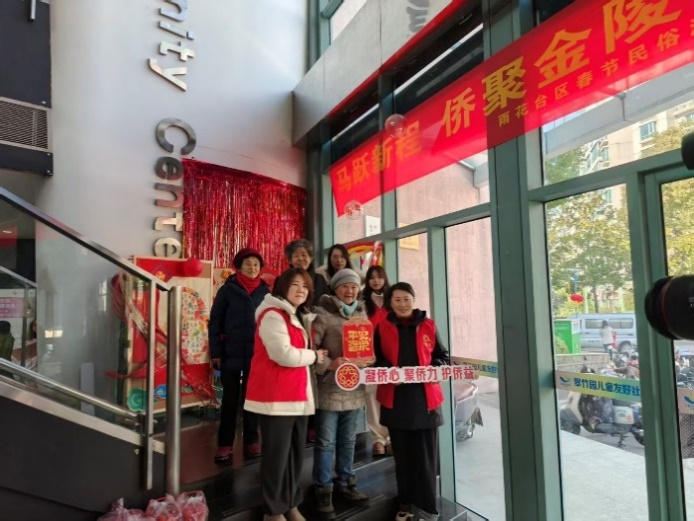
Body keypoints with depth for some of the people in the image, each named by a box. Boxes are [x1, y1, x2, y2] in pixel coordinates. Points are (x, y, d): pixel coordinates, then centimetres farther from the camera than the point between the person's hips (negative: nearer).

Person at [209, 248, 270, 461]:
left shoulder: (266, 292, 3)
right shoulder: (227, 290, -1)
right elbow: (215, 322, -1)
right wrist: (216, 352, -7)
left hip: (258, 355, 2)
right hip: (231, 354, -1)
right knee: (229, 399, 7)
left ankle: (251, 441, 23)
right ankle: (225, 443, 18)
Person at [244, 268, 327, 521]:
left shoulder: (300, 317, 18)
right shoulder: (273, 315, -13)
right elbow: (284, 355, -21)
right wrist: (315, 356, -9)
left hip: (297, 395, 9)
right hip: (276, 396, -9)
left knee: (296, 452, 15)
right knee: (276, 453, 2)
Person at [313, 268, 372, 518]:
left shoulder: (362, 314, 10)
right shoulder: (323, 314, -10)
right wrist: (328, 364, -25)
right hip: (329, 388, -6)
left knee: (348, 440, 19)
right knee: (326, 441, 5)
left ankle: (346, 482, 35)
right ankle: (323, 489, 21)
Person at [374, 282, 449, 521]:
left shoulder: (428, 326, 6)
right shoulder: (382, 328, 5)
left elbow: (442, 356, 10)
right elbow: (376, 361, 7)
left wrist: (434, 369, -10)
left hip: (425, 397, 0)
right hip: (395, 399, 1)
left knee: (425, 455, 2)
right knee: (402, 455, 10)